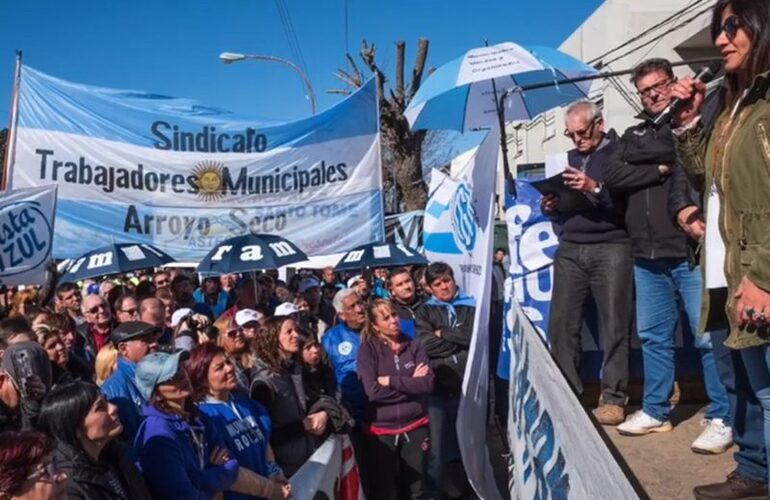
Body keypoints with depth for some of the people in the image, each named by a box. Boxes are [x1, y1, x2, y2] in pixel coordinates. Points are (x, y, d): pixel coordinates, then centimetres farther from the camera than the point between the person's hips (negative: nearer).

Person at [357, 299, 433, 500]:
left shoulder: (414, 346, 1)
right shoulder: (368, 349, -6)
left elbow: (427, 384, -11)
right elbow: (373, 391, -17)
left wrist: (391, 381, -15)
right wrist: (411, 383, -11)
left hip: (416, 426, 2)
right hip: (382, 429, -2)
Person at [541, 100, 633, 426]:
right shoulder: (570, 158, 21)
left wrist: (595, 188, -22)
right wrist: (551, 207, 4)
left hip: (610, 248, -5)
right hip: (569, 249, 5)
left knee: (615, 326, -5)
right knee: (561, 324, 1)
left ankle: (613, 398, 4)